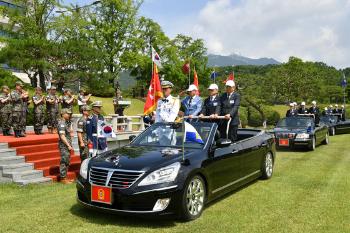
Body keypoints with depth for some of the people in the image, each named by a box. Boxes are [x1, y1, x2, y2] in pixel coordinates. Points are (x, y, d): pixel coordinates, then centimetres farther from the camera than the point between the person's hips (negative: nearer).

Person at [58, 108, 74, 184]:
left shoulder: (66, 122, 16)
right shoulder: (61, 123, -14)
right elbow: (62, 136, -21)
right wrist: (68, 145, -22)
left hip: (67, 145, 10)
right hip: (64, 146, -10)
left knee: (67, 162, 14)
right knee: (64, 162, -6)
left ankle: (64, 177, 22)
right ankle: (63, 178, 0)